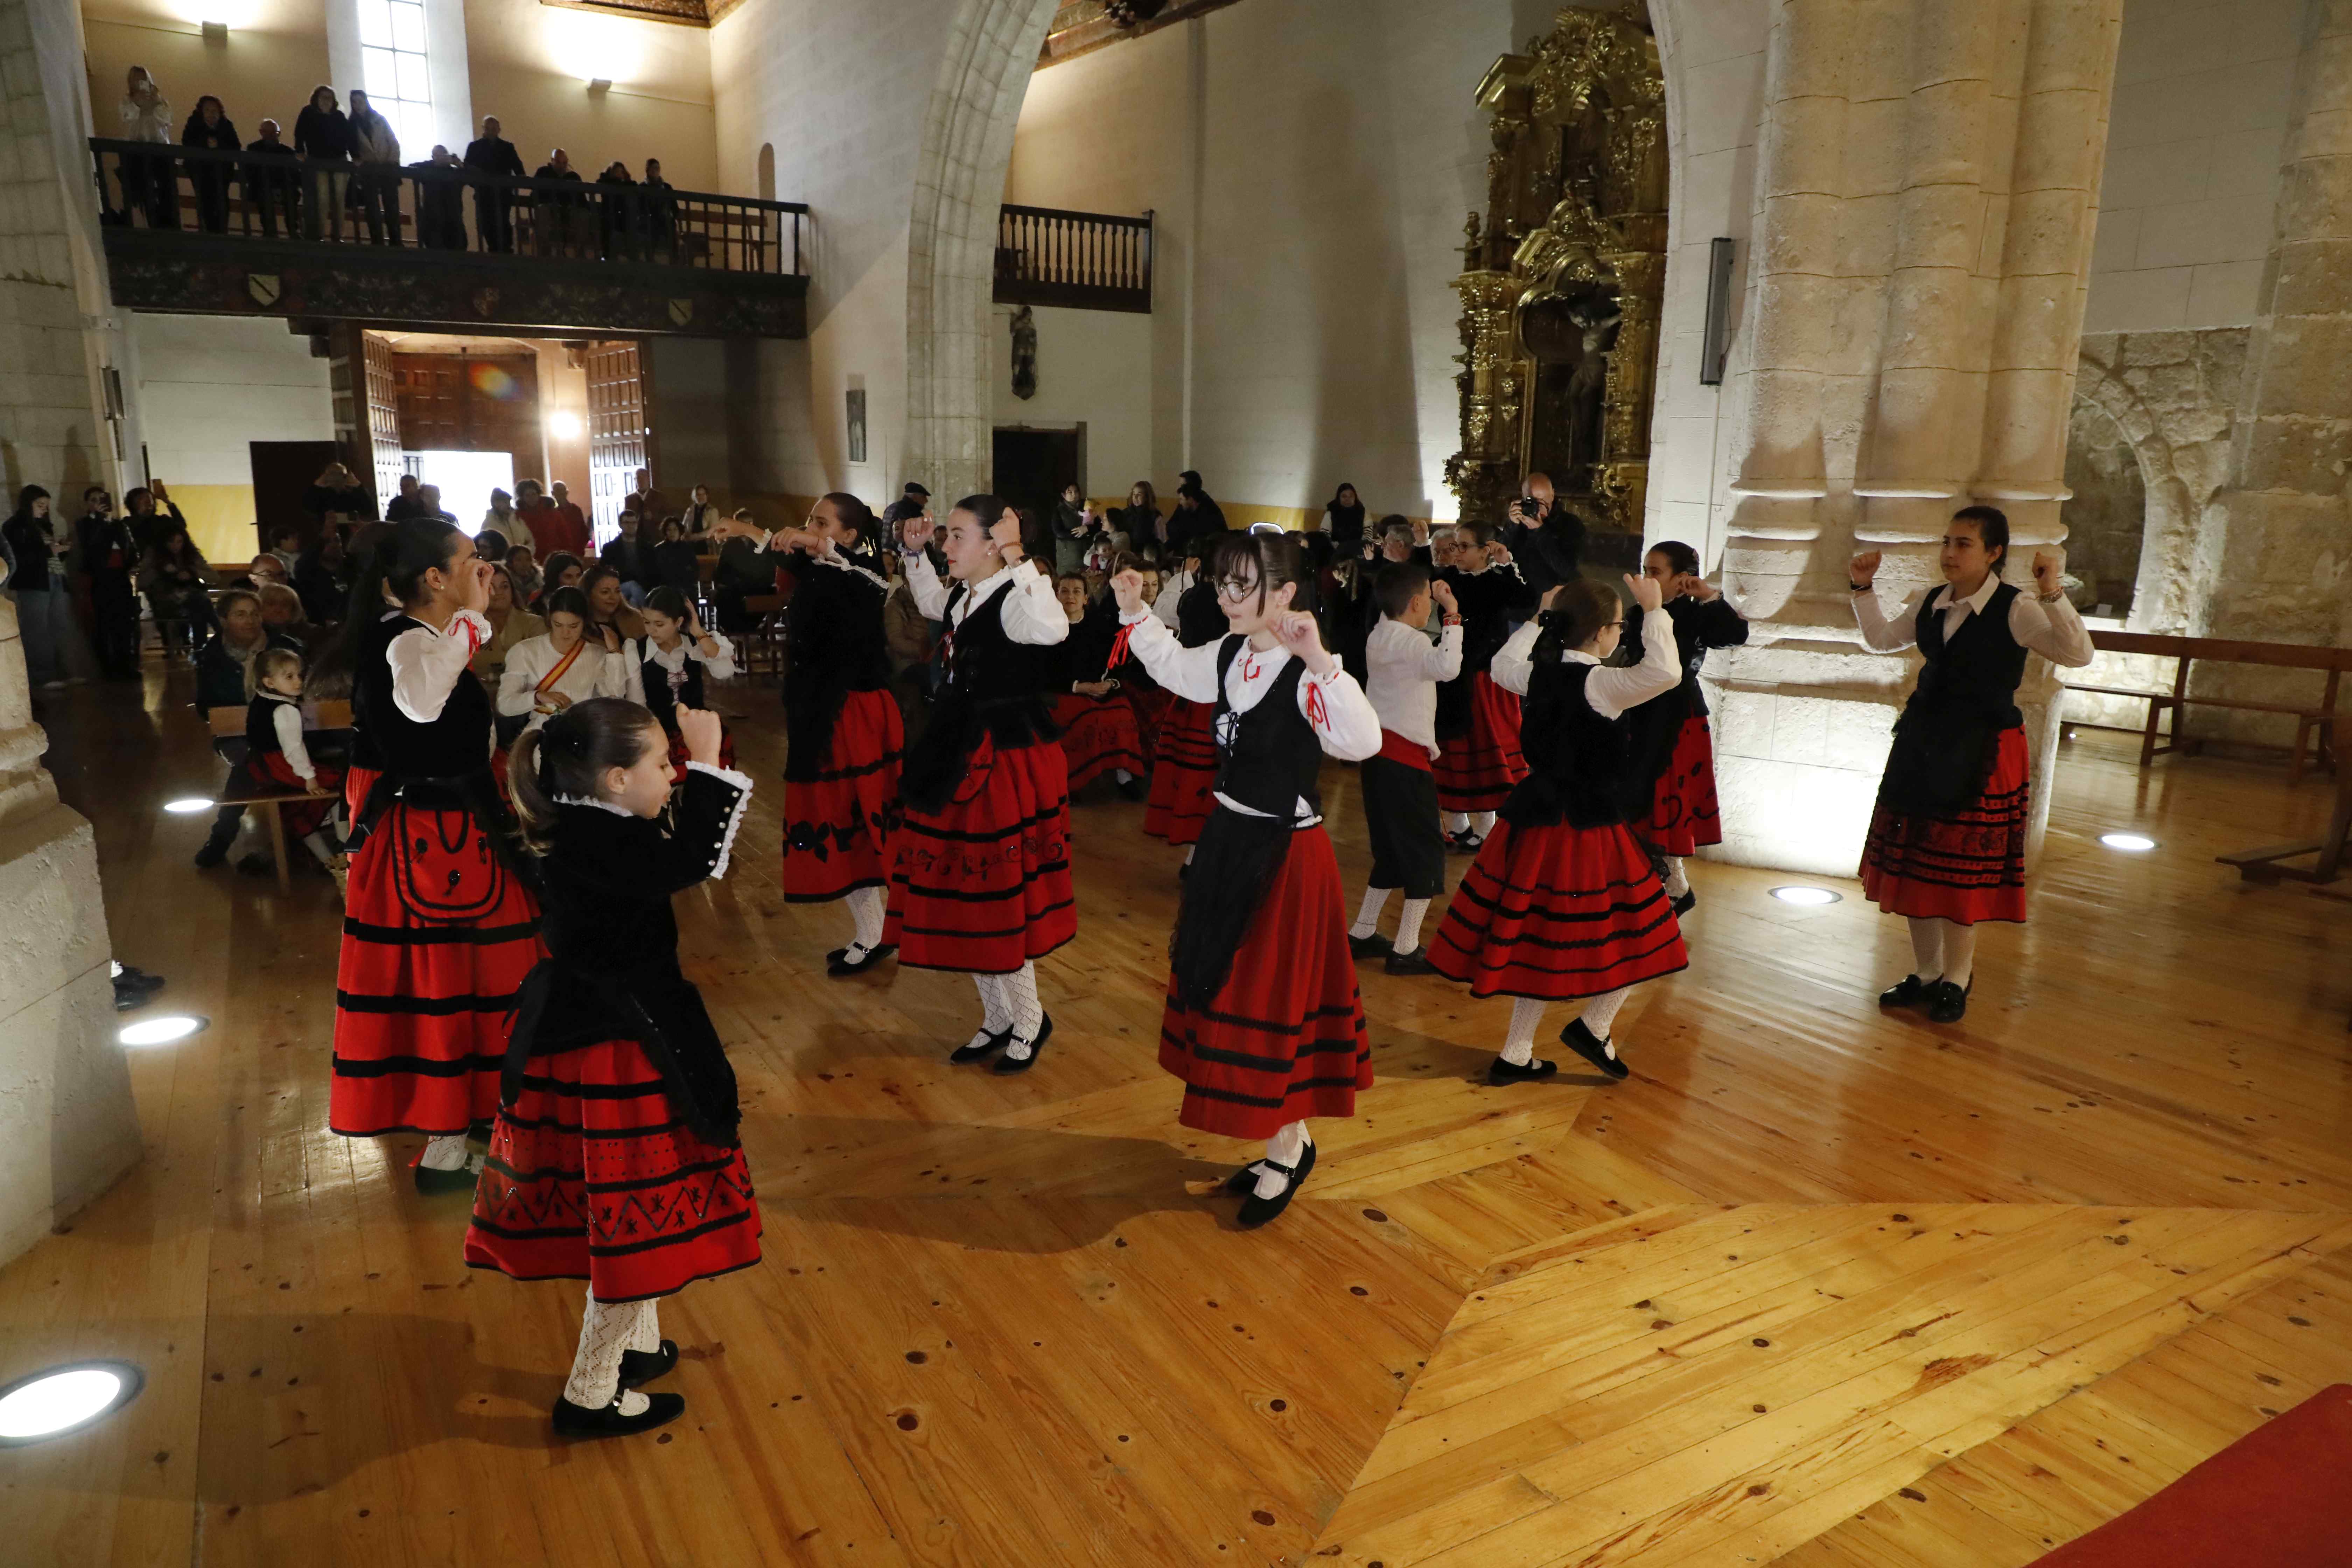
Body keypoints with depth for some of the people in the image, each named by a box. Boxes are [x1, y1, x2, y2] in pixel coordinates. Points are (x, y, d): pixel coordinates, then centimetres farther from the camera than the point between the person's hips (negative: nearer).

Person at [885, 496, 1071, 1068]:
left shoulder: (1015, 598, -19)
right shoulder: (963, 596, 8)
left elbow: (1052, 629, -42)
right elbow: (932, 604, 33)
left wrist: (1019, 562, -37)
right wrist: (913, 553, 23)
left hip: (1006, 763, -9)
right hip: (960, 760, 9)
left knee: (996, 897, 0)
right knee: (955, 889, 15)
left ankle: (1028, 1019, 22)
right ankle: (998, 1018, 31)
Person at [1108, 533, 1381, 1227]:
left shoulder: (1306, 674, -22)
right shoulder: (1229, 656, 2)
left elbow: (1362, 742, -39)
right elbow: (1174, 668, 24)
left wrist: (1320, 660, -44)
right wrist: (1136, 611, 15)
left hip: (1285, 855, -9)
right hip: (1230, 838, 9)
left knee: (1273, 995, 2)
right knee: (1227, 987, 17)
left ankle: (1287, 1150, 24)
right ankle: (1285, 1141, 34)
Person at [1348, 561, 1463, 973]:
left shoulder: (1380, 637, 13)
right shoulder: (1410, 642, -16)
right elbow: (1447, 666, -34)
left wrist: (1441, 610, 19)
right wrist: (1452, 614, -26)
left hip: (1378, 751, 9)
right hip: (1405, 757, -9)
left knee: (1391, 849, 18)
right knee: (1426, 850, 0)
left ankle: (1362, 934, 23)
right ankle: (1406, 950, 2)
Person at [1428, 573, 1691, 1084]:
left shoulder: (1540, 674, 3)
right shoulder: (1600, 684, -18)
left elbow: (1502, 666, 25)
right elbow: (1664, 673, -31)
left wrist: (1540, 618, 25)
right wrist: (1654, 612, -19)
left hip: (1535, 823, 8)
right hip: (1589, 832, -8)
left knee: (1542, 945, 15)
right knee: (1636, 932, 12)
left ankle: (1516, 1056, 22)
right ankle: (1595, 1026, 16)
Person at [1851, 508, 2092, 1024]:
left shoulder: (2017, 610, -12)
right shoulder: (1929, 603, 5)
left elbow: (2079, 654, -23)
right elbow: (1881, 639, 22)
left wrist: (2053, 594, -33)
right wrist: (1864, 588, 12)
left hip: (1983, 752, -6)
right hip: (1922, 744, 6)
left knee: (1961, 867, 2)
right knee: (1912, 860, 11)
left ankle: (1956, 981, 20)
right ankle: (1925, 973, 26)